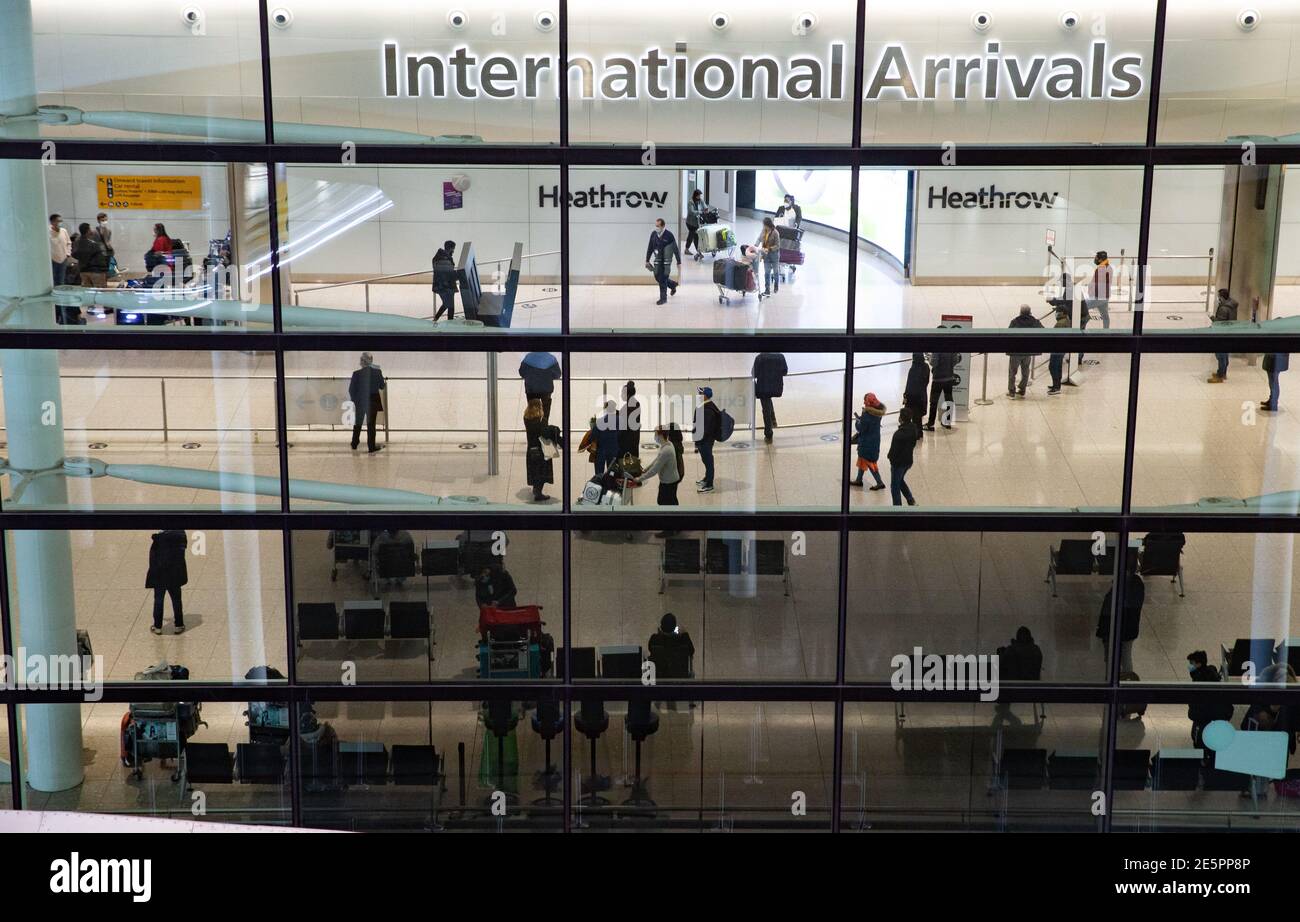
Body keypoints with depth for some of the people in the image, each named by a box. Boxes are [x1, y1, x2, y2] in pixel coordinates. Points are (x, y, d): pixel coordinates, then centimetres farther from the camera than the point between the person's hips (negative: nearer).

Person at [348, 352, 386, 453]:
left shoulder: (356, 374, -13)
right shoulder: (377, 372, -12)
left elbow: (351, 389, -8)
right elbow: (382, 386, 0)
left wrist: (354, 400, 7)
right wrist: (385, 383, 22)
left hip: (360, 402, 1)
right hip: (373, 402, -1)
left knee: (358, 423, 20)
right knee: (371, 424, 8)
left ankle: (354, 444, 30)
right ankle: (371, 447, 10)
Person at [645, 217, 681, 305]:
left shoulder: (669, 235, -15)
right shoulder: (653, 234, -2)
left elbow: (675, 249, -11)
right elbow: (650, 248, 9)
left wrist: (679, 262, -9)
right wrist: (647, 260, 10)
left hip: (666, 260, -5)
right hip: (658, 260, 5)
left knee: (663, 279, -6)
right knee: (658, 277, 9)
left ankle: (663, 298, 5)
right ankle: (672, 285, 37)